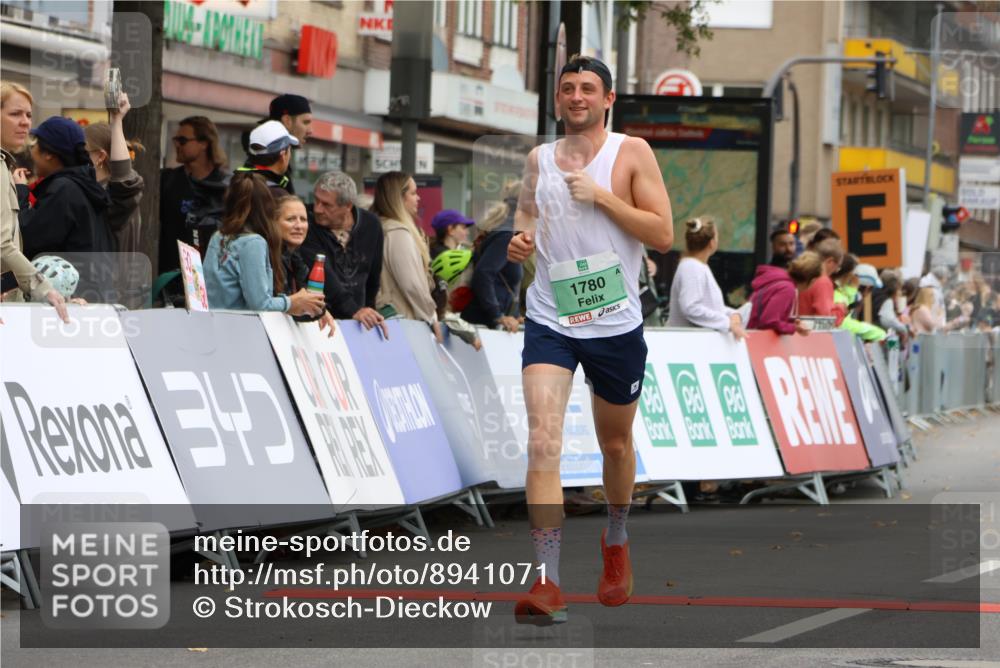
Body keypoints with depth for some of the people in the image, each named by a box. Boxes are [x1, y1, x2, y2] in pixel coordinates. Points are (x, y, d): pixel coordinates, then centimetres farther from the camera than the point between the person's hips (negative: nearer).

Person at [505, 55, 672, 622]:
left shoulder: (631, 153, -4)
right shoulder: (539, 159, 7)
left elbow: (664, 236, -9)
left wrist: (601, 196, -18)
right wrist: (520, 240, 1)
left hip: (616, 324, -1)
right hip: (550, 321, 1)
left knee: (616, 443, 17)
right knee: (543, 441, -17)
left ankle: (616, 542, 46)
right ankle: (548, 583, -22)